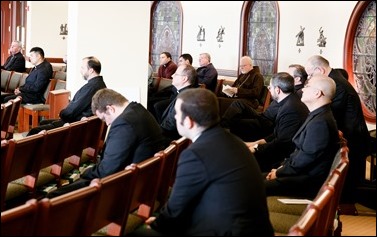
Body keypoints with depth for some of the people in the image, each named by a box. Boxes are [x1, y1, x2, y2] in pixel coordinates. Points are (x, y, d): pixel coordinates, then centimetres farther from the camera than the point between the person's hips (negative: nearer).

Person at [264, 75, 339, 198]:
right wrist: (282, 167, 5)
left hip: (311, 182, -10)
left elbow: (305, 159, -21)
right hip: (305, 173, 10)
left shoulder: (320, 122, -23)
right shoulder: (317, 115, 11)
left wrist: (279, 173, -8)